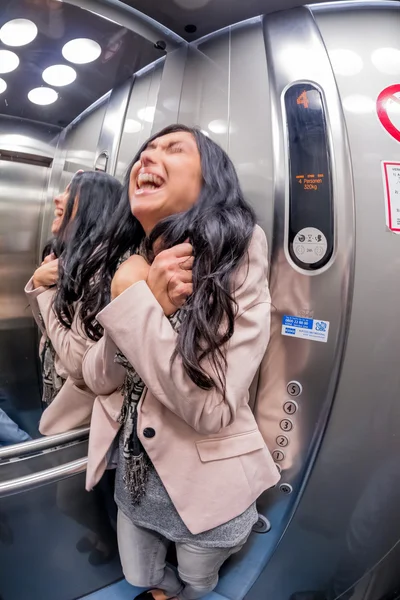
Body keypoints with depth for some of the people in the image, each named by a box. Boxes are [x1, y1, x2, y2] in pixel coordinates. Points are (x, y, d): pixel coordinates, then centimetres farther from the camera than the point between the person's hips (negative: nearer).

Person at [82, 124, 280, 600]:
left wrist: (133, 300, -29)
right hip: (132, 476, 5)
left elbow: (211, 409, -28)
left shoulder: (237, 264, -23)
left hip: (205, 487, -4)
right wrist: (148, 306, -25)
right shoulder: (125, 264, -6)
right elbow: (97, 378, -7)